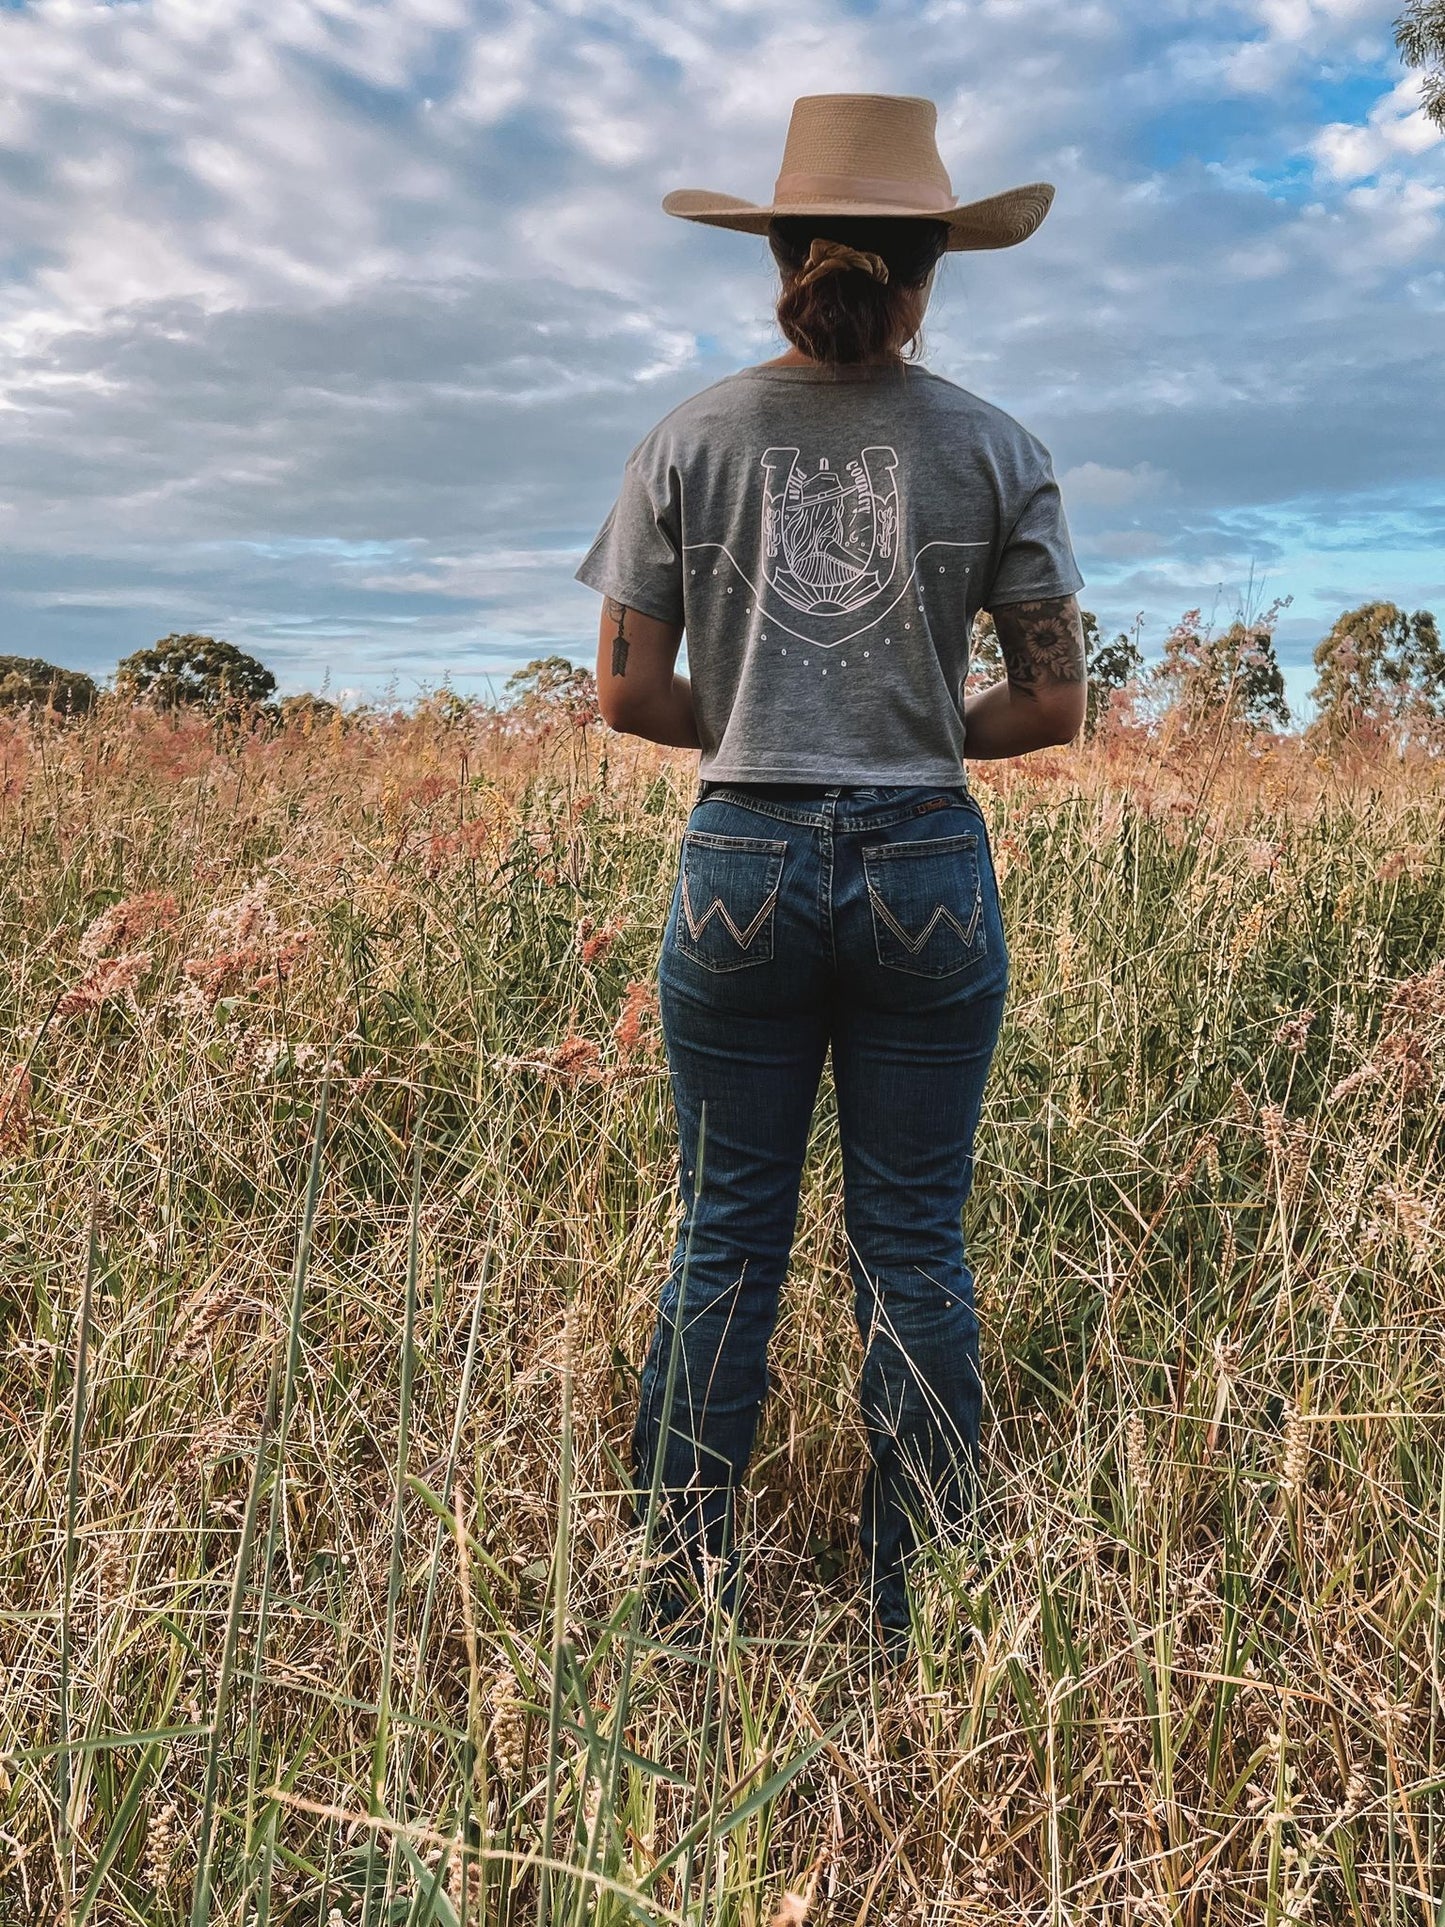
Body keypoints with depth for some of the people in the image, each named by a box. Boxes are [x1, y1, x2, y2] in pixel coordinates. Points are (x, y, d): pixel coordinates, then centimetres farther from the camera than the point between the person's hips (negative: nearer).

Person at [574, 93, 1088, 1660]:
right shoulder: (996, 450, 2)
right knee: (913, 1250, 10)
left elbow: (628, 693, 1)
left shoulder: (688, 443, 2)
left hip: (741, 866, 0)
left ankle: (687, 1600, 24)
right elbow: (1051, 706, 1)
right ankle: (914, 1617, 25)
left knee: (726, 1240, 11)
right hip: (928, 870, 0)